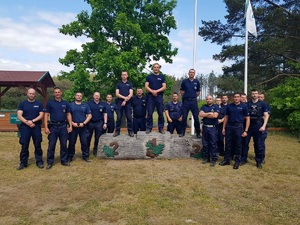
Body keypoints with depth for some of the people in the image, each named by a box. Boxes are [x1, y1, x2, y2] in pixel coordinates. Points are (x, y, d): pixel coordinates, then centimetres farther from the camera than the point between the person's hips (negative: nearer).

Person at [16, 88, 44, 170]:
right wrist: (27, 122, -16)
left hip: (36, 127, 0)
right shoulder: (22, 104, 7)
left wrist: (32, 121, -15)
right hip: (25, 127, 0)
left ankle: (39, 162, 13)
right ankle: (23, 163, 14)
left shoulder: (39, 104, 7)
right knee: (24, 146, 4)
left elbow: (41, 115, -1)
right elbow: (19, 115, -2)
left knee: (38, 145, 4)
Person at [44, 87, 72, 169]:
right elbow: (46, 115, -1)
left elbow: (68, 115, 10)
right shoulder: (50, 103, 2)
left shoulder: (65, 103, 8)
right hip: (53, 126, -2)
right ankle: (49, 162, 12)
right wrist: (46, 127, -9)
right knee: (51, 145, 2)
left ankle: (64, 160, 19)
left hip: (63, 126, 2)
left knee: (64, 145, 8)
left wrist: (70, 126, 2)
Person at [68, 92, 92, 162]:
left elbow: (89, 115, 3)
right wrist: (72, 123, -11)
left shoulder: (85, 105, 8)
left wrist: (84, 123, -8)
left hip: (83, 127, 1)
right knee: (72, 142, 5)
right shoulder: (70, 105, 6)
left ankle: (86, 156, 14)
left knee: (84, 142, 3)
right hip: (73, 126, -1)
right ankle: (70, 156, 17)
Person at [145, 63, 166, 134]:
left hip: (159, 96, 0)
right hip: (150, 96, 0)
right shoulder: (149, 77, 11)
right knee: (150, 113, 0)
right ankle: (149, 128, 7)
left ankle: (161, 128, 9)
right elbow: (146, 86, 1)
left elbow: (164, 87, 0)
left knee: (161, 113, 0)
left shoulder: (162, 77, 10)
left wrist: (156, 91, -14)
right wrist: (152, 91, -16)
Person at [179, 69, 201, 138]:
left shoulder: (197, 82, 5)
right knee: (184, 117, 4)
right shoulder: (184, 81, 3)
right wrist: (185, 96, 7)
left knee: (196, 117, 0)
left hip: (194, 101, 0)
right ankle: (183, 132, 14)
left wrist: (193, 96, 8)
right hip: (186, 101, 0)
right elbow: (181, 91, 9)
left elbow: (198, 92, 13)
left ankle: (198, 132, 9)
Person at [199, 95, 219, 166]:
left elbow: (215, 115, -15)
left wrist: (205, 115, -6)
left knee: (213, 144, -2)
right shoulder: (203, 107, 11)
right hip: (205, 127, 4)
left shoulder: (216, 106, 1)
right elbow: (200, 114, -6)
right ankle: (206, 157, 20)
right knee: (205, 144, 9)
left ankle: (214, 159, 5)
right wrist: (209, 113, -11)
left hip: (213, 128, -4)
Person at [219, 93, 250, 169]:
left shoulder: (244, 106, 0)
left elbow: (247, 119, -1)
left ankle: (237, 161, 15)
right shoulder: (229, 106, 8)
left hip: (239, 127, -2)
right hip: (229, 126, 3)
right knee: (228, 144, 7)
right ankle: (226, 160, 19)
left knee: (238, 145, 4)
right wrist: (224, 128, 7)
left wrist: (245, 131, -8)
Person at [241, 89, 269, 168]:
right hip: (248, 126, 2)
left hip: (258, 126, -1)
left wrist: (263, 126, -12)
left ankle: (259, 162, 15)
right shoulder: (247, 104, 6)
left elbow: (266, 115, -1)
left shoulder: (262, 104, 2)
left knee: (259, 145, 4)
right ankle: (243, 159, 18)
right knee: (245, 143, 5)